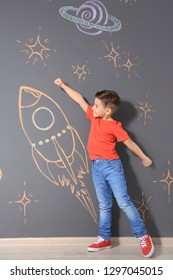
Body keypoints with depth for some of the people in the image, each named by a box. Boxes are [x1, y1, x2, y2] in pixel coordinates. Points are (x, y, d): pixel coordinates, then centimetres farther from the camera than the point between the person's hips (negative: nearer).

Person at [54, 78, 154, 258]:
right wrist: (63, 85, 24)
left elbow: (129, 143, -1)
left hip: (111, 165, -6)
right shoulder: (94, 117, 9)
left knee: (123, 202, -6)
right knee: (104, 205, 12)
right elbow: (79, 99, 16)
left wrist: (144, 158, 9)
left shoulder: (114, 126, -9)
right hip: (96, 168, 6)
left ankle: (143, 236, 4)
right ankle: (105, 238, 19)